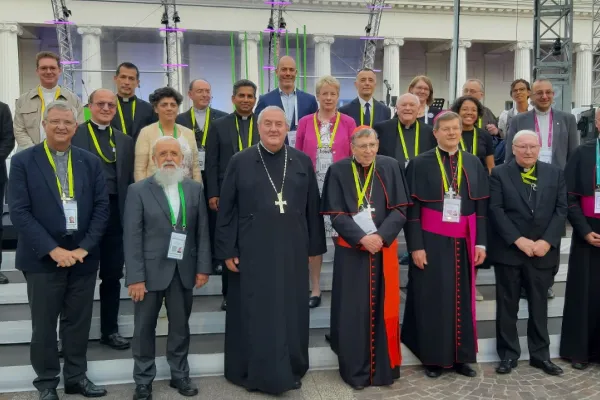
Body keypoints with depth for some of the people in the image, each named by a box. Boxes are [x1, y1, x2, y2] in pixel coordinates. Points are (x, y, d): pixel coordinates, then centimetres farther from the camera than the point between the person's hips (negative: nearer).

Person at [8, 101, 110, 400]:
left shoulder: (91, 162, 5)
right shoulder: (23, 161, -3)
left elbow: (102, 207, 1)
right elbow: (19, 212, -9)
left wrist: (84, 248, -10)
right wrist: (53, 250, -16)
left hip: (83, 256, 2)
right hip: (43, 258, -2)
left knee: (78, 322, 13)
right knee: (44, 325, 10)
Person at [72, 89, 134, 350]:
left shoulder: (125, 141, 13)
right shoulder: (74, 135, 1)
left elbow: (130, 180, 9)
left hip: (116, 214, 3)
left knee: (112, 276, 11)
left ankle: (110, 330, 24)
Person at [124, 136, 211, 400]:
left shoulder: (195, 189, 5)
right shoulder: (138, 190, -4)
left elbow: (202, 231, 4)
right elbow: (132, 237, -8)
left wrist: (203, 267, -1)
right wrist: (135, 277, -13)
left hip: (184, 271, 3)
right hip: (150, 271, -2)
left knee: (180, 327, 14)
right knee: (144, 329, 10)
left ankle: (180, 375, 31)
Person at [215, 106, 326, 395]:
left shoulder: (302, 162, 4)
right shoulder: (240, 162, -1)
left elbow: (313, 207, 7)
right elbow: (226, 210, -1)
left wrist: (314, 248, 5)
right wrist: (227, 251, -5)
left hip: (292, 251, 2)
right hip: (252, 250, -2)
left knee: (291, 311, 11)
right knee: (254, 313, 6)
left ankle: (290, 369, 28)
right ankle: (255, 371, 21)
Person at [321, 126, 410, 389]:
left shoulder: (390, 167, 1)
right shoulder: (338, 171, -4)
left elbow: (399, 209, -2)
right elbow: (336, 214, -7)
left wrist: (381, 236, -16)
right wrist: (362, 237, -19)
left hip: (384, 248, 2)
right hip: (351, 251, -1)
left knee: (382, 308, 8)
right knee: (353, 310, 3)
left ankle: (384, 368, 22)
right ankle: (355, 370, 16)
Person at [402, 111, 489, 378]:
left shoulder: (473, 164, 8)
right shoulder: (420, 164, -3)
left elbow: (481, 205, 9)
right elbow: (412, 208, -6)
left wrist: (480, 242, 1)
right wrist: (416, 246, -12)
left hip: (463, 243, 4)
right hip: (431, 242, -3)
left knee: (461, 298, 9)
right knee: (433, 299, 2)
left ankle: (460, 357, 23)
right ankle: (433, 358, 15)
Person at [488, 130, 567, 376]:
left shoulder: (555, 173, 8)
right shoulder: (499, 174, 0)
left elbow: (561, 209, 2)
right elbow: (496, 210, -8)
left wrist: (547, 241, -10)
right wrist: (518, 240, -15)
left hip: (543, 250, 2)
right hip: (509, 250, -2)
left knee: (539, 305, 12)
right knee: (507, 305, 7)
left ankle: (540, 354, 25)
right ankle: (508, 354, 19)